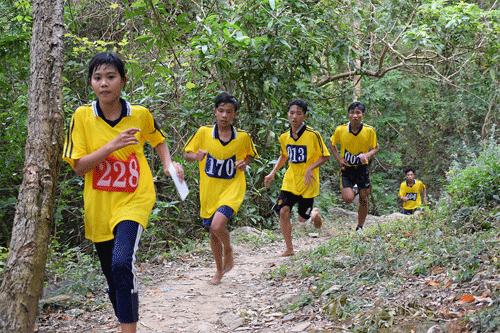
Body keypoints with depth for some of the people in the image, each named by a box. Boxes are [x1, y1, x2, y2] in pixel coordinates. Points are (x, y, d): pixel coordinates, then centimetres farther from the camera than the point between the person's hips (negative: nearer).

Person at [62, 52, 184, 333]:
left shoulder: (141, 114, -4)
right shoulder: (82, 116, -6)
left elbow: (159, 140, 17)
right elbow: (79, 167, -10)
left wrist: (169, 164, -1)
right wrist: (112, 146, -22)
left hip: (134, 200, -2)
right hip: (99, 206, 2)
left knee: (122, 263, -26)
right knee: (113, 277, 13)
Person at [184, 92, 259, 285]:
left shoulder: (243, 137, -5)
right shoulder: (203, 133, -6)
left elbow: (251, 154, 14)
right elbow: (186, 154, 3)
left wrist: (245, 162, -8)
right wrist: (195, 156, -20)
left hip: (232, 189, -2)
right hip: (209, 191, 2)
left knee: (217, 225, -23)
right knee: (213, 232, 12)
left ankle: (228, 250, 10)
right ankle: (219, 271, 34)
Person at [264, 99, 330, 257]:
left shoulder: (313, 135, -14)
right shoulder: (284, 137, 1)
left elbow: (325, 156, -7)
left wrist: (310, 168, -21)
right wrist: (273, 173, 10)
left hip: (308, 183, -4)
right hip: (290, 180, 4)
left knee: (302, 220, 3)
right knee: (283, 211, -12)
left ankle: (315, 214, 41)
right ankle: (289, 249, 0)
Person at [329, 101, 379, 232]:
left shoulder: (369, 131, -11)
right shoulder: (340, 130, -12)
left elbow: (375, 148, 2)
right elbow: (332, 144, 7)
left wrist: (367, 155, -19)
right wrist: (339, 159, -6)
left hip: (362, 168, 1)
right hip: (347, 168, -1)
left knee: (363, 200, 6)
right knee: (348, 199, -17)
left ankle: (360, 227, 25)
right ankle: (351, 189, 20)